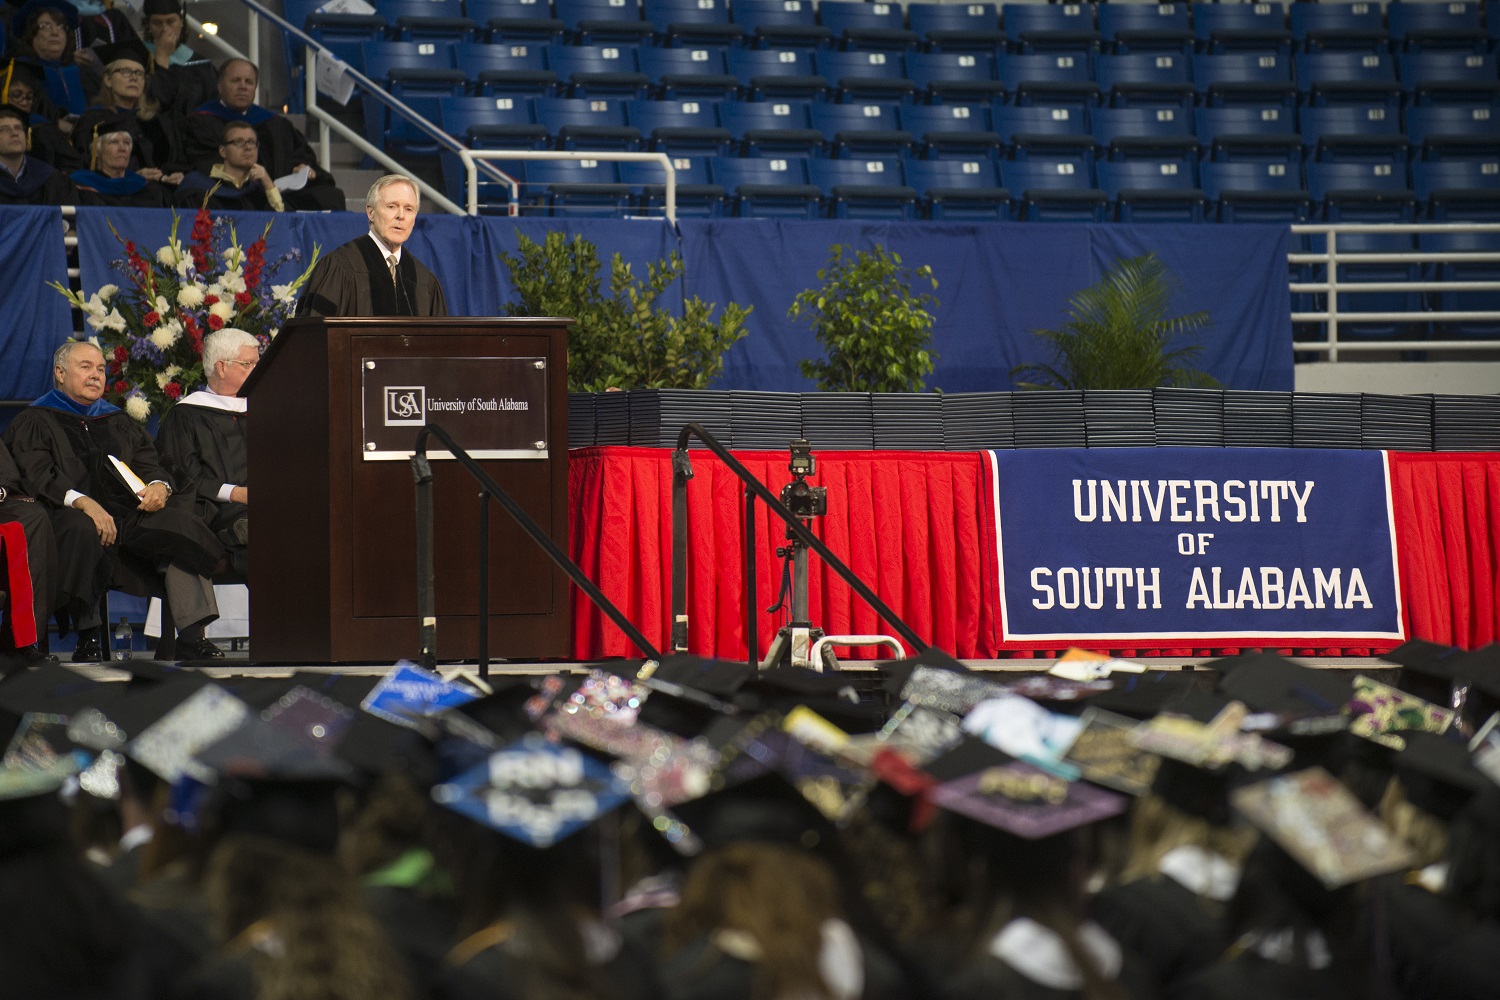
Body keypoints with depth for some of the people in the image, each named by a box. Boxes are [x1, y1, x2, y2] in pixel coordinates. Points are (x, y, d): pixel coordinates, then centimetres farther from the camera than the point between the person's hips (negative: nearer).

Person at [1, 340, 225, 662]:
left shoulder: (119, 423, 29)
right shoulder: (35, 422, 11)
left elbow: (149, 464, 19)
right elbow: (36, 477, -5)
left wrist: (159, 485, -8)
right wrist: (81, 501, -23)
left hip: (130, 515, 5)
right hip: (69, 515, -5)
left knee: (180, 518, -24)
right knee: (82, 529, -41)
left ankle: (192, 635, -34)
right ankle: (87, 637, -33)